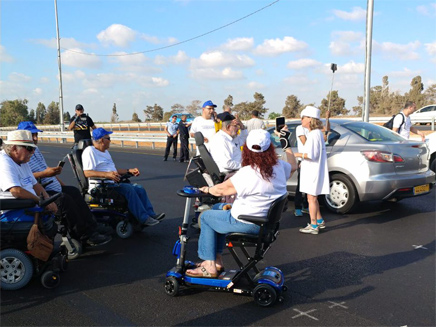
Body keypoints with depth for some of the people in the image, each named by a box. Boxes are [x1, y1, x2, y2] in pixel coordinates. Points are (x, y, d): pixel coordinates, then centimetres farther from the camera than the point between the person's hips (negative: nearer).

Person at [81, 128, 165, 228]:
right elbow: (87, 172, -20)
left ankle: (150, 214, -8)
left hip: (113, 183, 9)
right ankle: (143, 219, -28)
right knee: (128, 189, -28)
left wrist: (129, 170, 16)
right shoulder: (90, 151, -6)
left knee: (139, 189, -5)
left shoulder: (105, 152, 26)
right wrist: (107, 174, -32)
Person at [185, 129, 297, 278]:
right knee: (218, 210, 26)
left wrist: (207, 189, 0)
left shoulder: (248, 173, -27)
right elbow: (293, 166, 18)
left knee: (206, 217, 11)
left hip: (248, 224, -8)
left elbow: (221, 190, -20)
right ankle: (217, 259, 29)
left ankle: (210, 266, 14)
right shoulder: (279, 166, -6)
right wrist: (288, 148, 31)